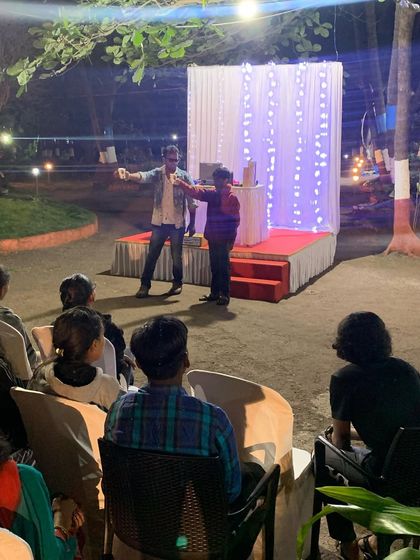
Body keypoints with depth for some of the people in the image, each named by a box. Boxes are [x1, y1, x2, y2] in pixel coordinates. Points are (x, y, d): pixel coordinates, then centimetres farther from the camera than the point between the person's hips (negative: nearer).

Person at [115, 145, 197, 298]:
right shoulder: (157, 174, -3)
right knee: (152, 255, 4)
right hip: (159, 222, 1)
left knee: (176, 255, 9)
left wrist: (192, 224, 1)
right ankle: (145, 285, 14)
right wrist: (128, 175, -46)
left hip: (177, 224, -1)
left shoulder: (184, 177, -4)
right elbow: (143, 176, -24)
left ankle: (177, 283, 27)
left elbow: (191, 202, 0)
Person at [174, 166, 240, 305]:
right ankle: (214, 293, 22)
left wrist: (231, 240, -12)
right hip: (212, 237, 6)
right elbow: (196, 192, 1)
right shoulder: (212, 194, 9)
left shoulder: (232, 198, -9)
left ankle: (225, 295, 7)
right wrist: (182, 184, -13)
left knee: (223, 267, 0)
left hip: (223, 239, -6)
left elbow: (235, 220, -10)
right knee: (214, 266, 13)